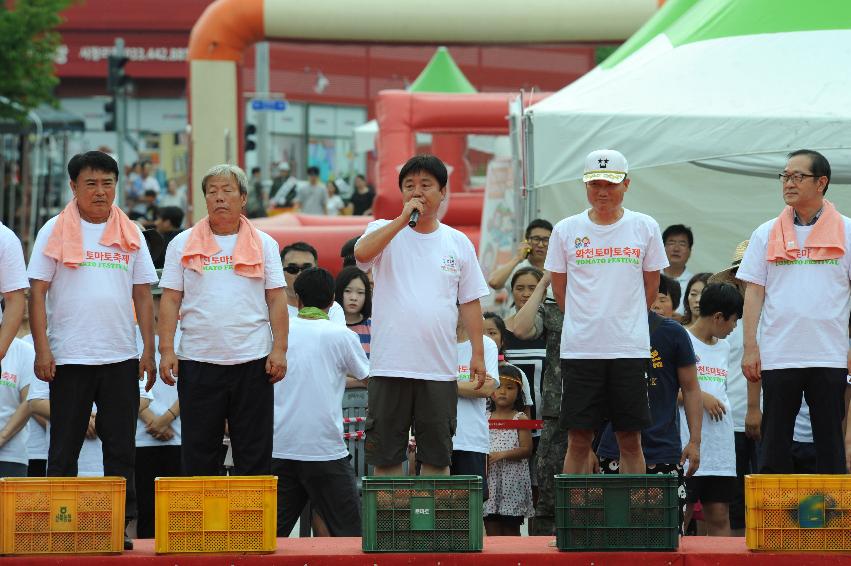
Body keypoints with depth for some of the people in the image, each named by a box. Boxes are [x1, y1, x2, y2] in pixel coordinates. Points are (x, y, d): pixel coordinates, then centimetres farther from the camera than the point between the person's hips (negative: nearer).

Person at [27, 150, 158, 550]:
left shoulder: (131, 235, 10)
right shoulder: (55, 232, 2)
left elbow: (142, 295, 13)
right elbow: (37, 293, -1)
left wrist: (149, 349, 5)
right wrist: (42, 349, -9)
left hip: (121, 357, 3)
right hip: (69, 358, -3)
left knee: (121, 448, 3)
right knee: (64, 449, 1)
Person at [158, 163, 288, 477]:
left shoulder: (264, 244, 9)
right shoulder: (183, 244, 8)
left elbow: (277, 299, 6)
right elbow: (170, 300, 5)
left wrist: (279, 349, -3)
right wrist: (166, 350, -5)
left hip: (253, 360, 0)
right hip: (198, 362, 0)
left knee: (254, 451, 1)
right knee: (198, 451, 3)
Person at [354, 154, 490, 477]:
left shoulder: (459, 243, 10)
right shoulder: (385, 232, 3)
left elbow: (470, 301, 12)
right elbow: (361, 253, -20)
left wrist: (478, 353, 6)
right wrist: (403, 219, -19)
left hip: (440, 368, 2)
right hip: (390, 365, -2)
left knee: (437, 455, 7)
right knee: (386, 454, 2)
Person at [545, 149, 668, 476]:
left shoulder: (645, 228, 4)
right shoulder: (566, 230, 4)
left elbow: (651, 285, 13)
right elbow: (559, 287, 12)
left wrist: (626, 322, 12)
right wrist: (587, 322, 10)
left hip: (630, 348, 0)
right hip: (580, 348, 0)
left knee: (630, 440, 2)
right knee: (578, 440, 0)